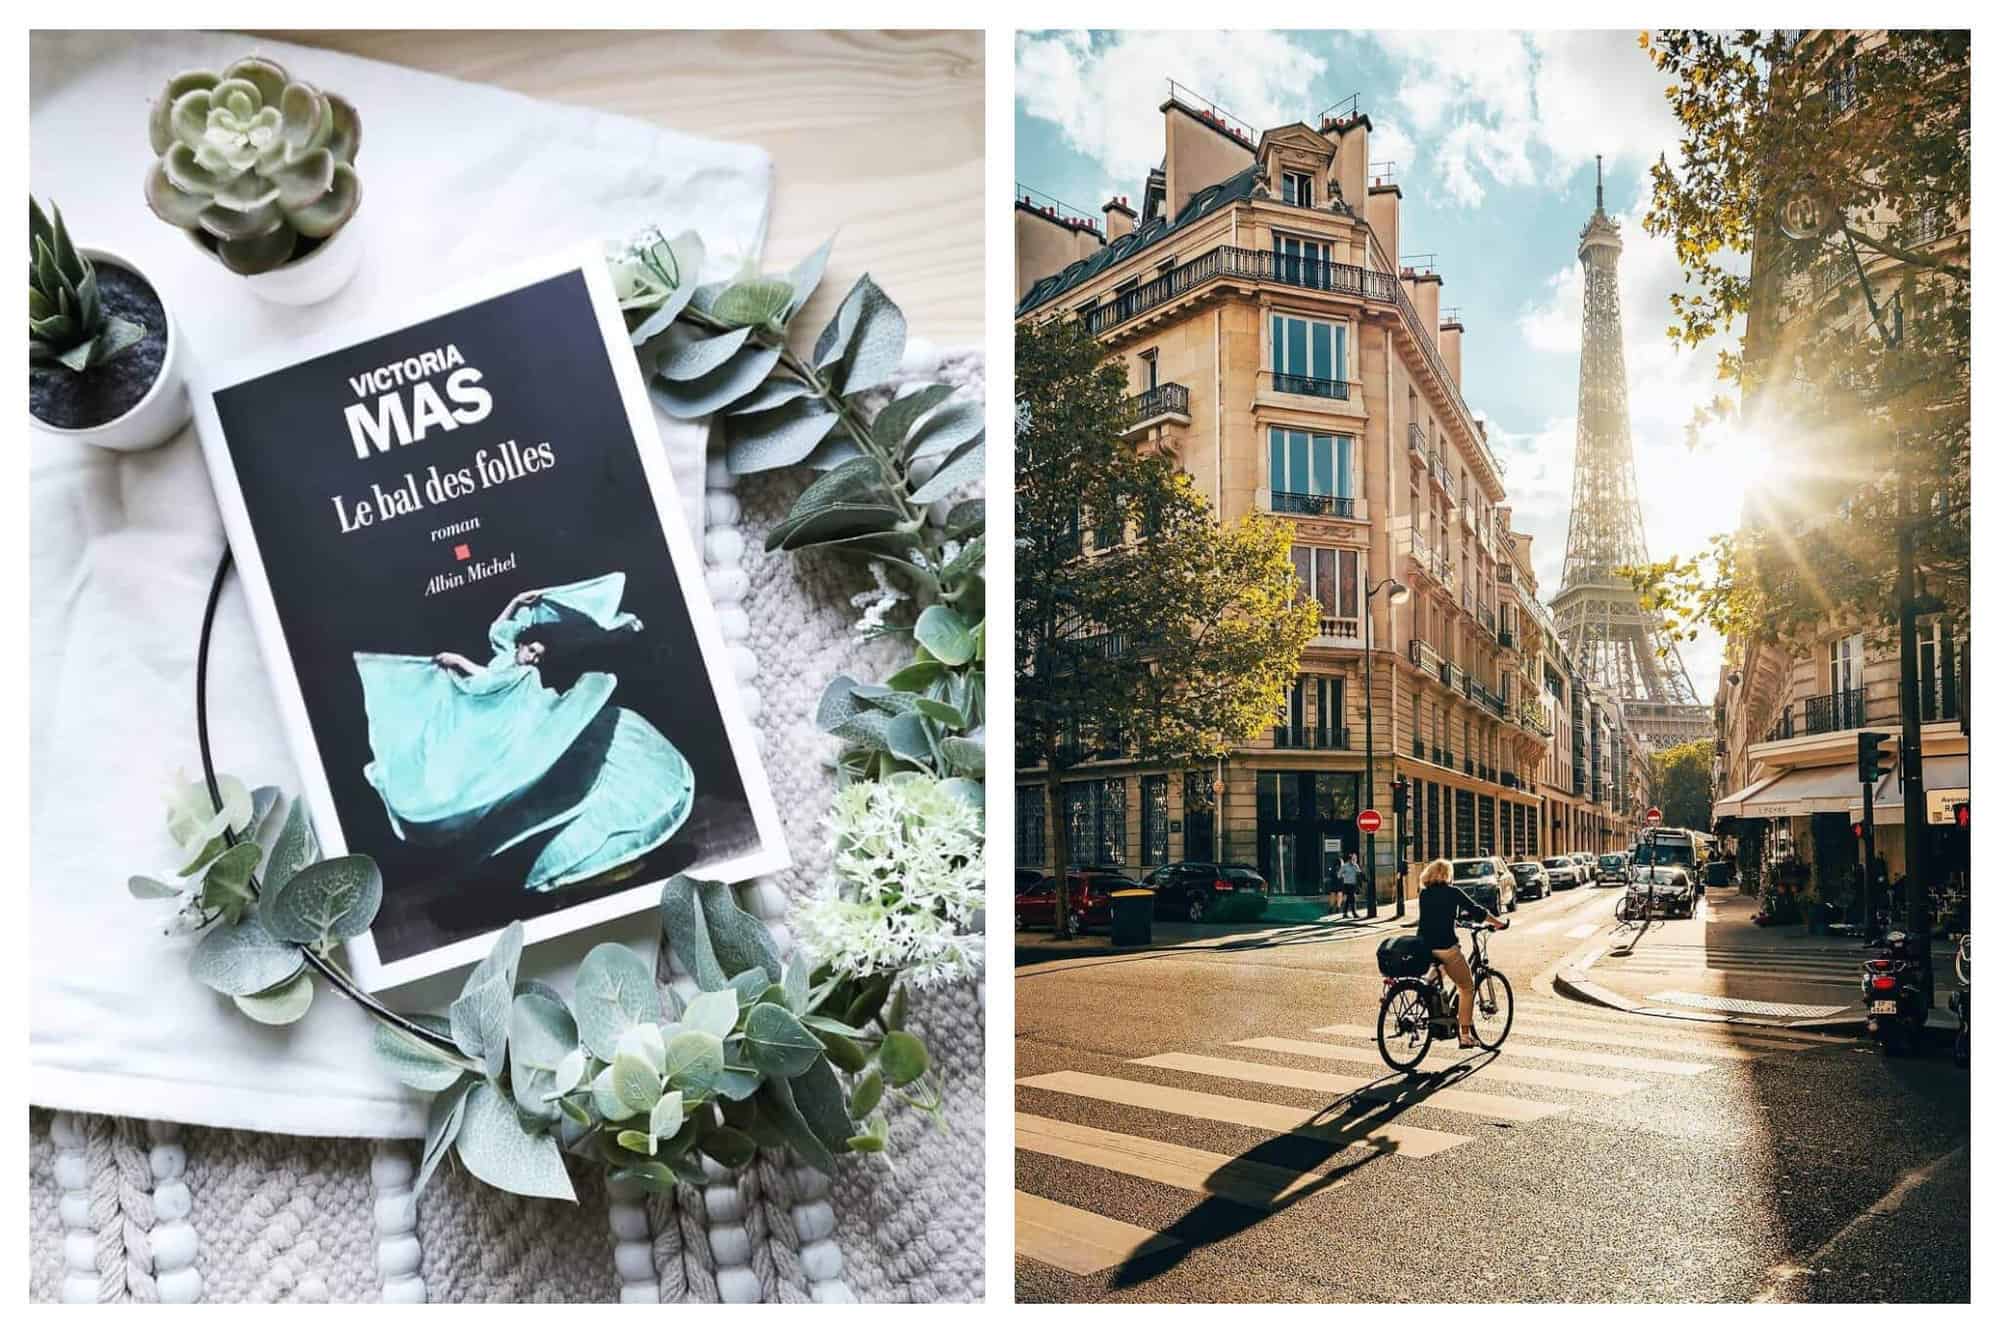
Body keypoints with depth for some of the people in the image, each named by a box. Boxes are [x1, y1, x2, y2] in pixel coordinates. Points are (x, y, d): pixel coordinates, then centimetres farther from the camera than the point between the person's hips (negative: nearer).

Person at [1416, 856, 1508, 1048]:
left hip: (1423, 948, 5)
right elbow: (1476, 910, 2)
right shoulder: (1452, 892, 0)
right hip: (1446, 948, -5)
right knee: (1466, 988, 10)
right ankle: (1465, 1036, 6)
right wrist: (1498, 923, 16)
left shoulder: (1423, 894, 14)